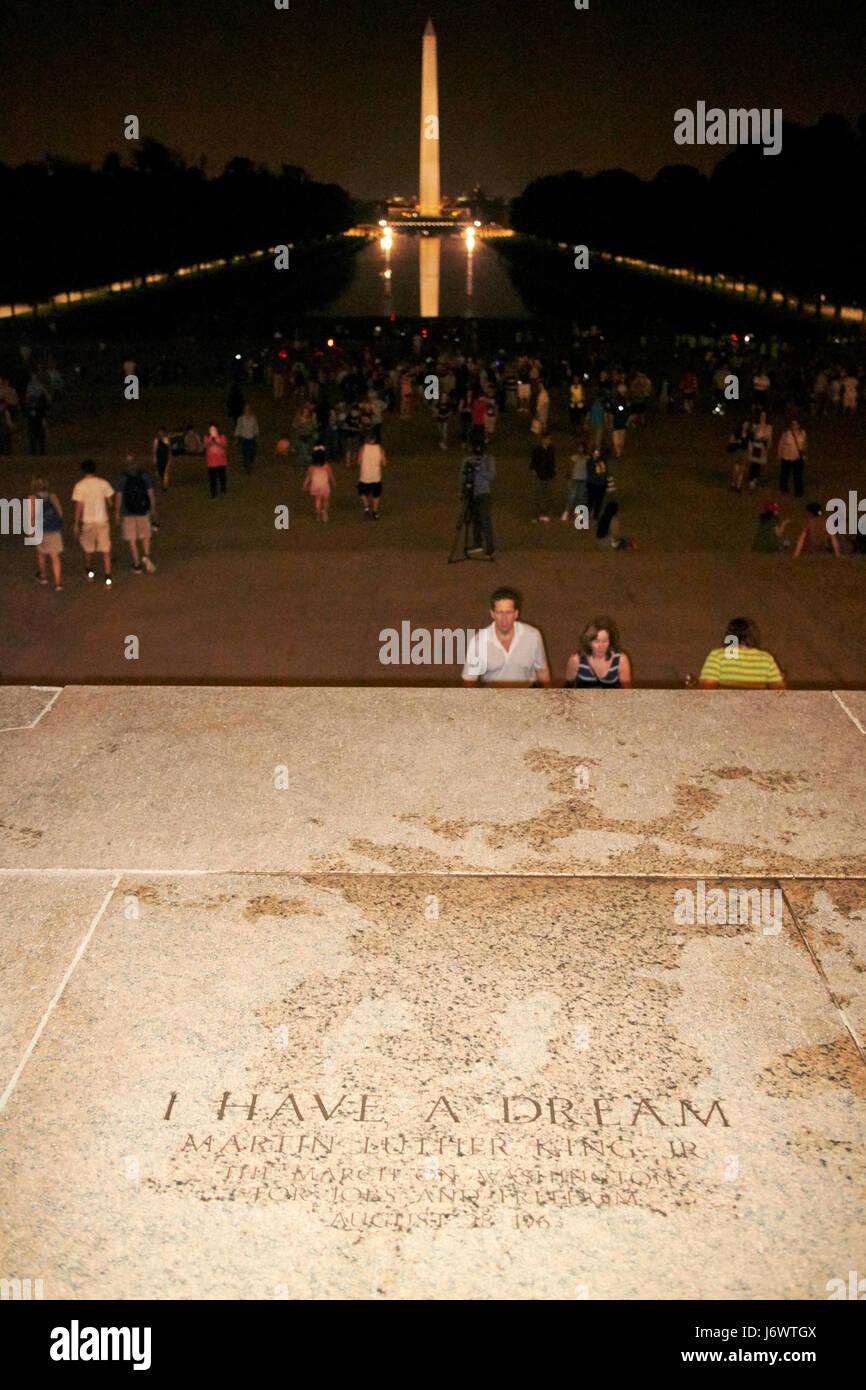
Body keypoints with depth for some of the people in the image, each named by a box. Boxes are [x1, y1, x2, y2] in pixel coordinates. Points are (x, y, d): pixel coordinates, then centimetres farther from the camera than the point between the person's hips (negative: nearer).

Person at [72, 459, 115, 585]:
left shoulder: (79, 486, -11)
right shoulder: (103, 483, -6)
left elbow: (79, 506, -11)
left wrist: (76, 524, -3)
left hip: (87, 521, 0)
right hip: (102, 520, 1)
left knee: (88, 548, 22)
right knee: (106, 550, 3)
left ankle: (90, 571, 39)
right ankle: (108, 577, -5)